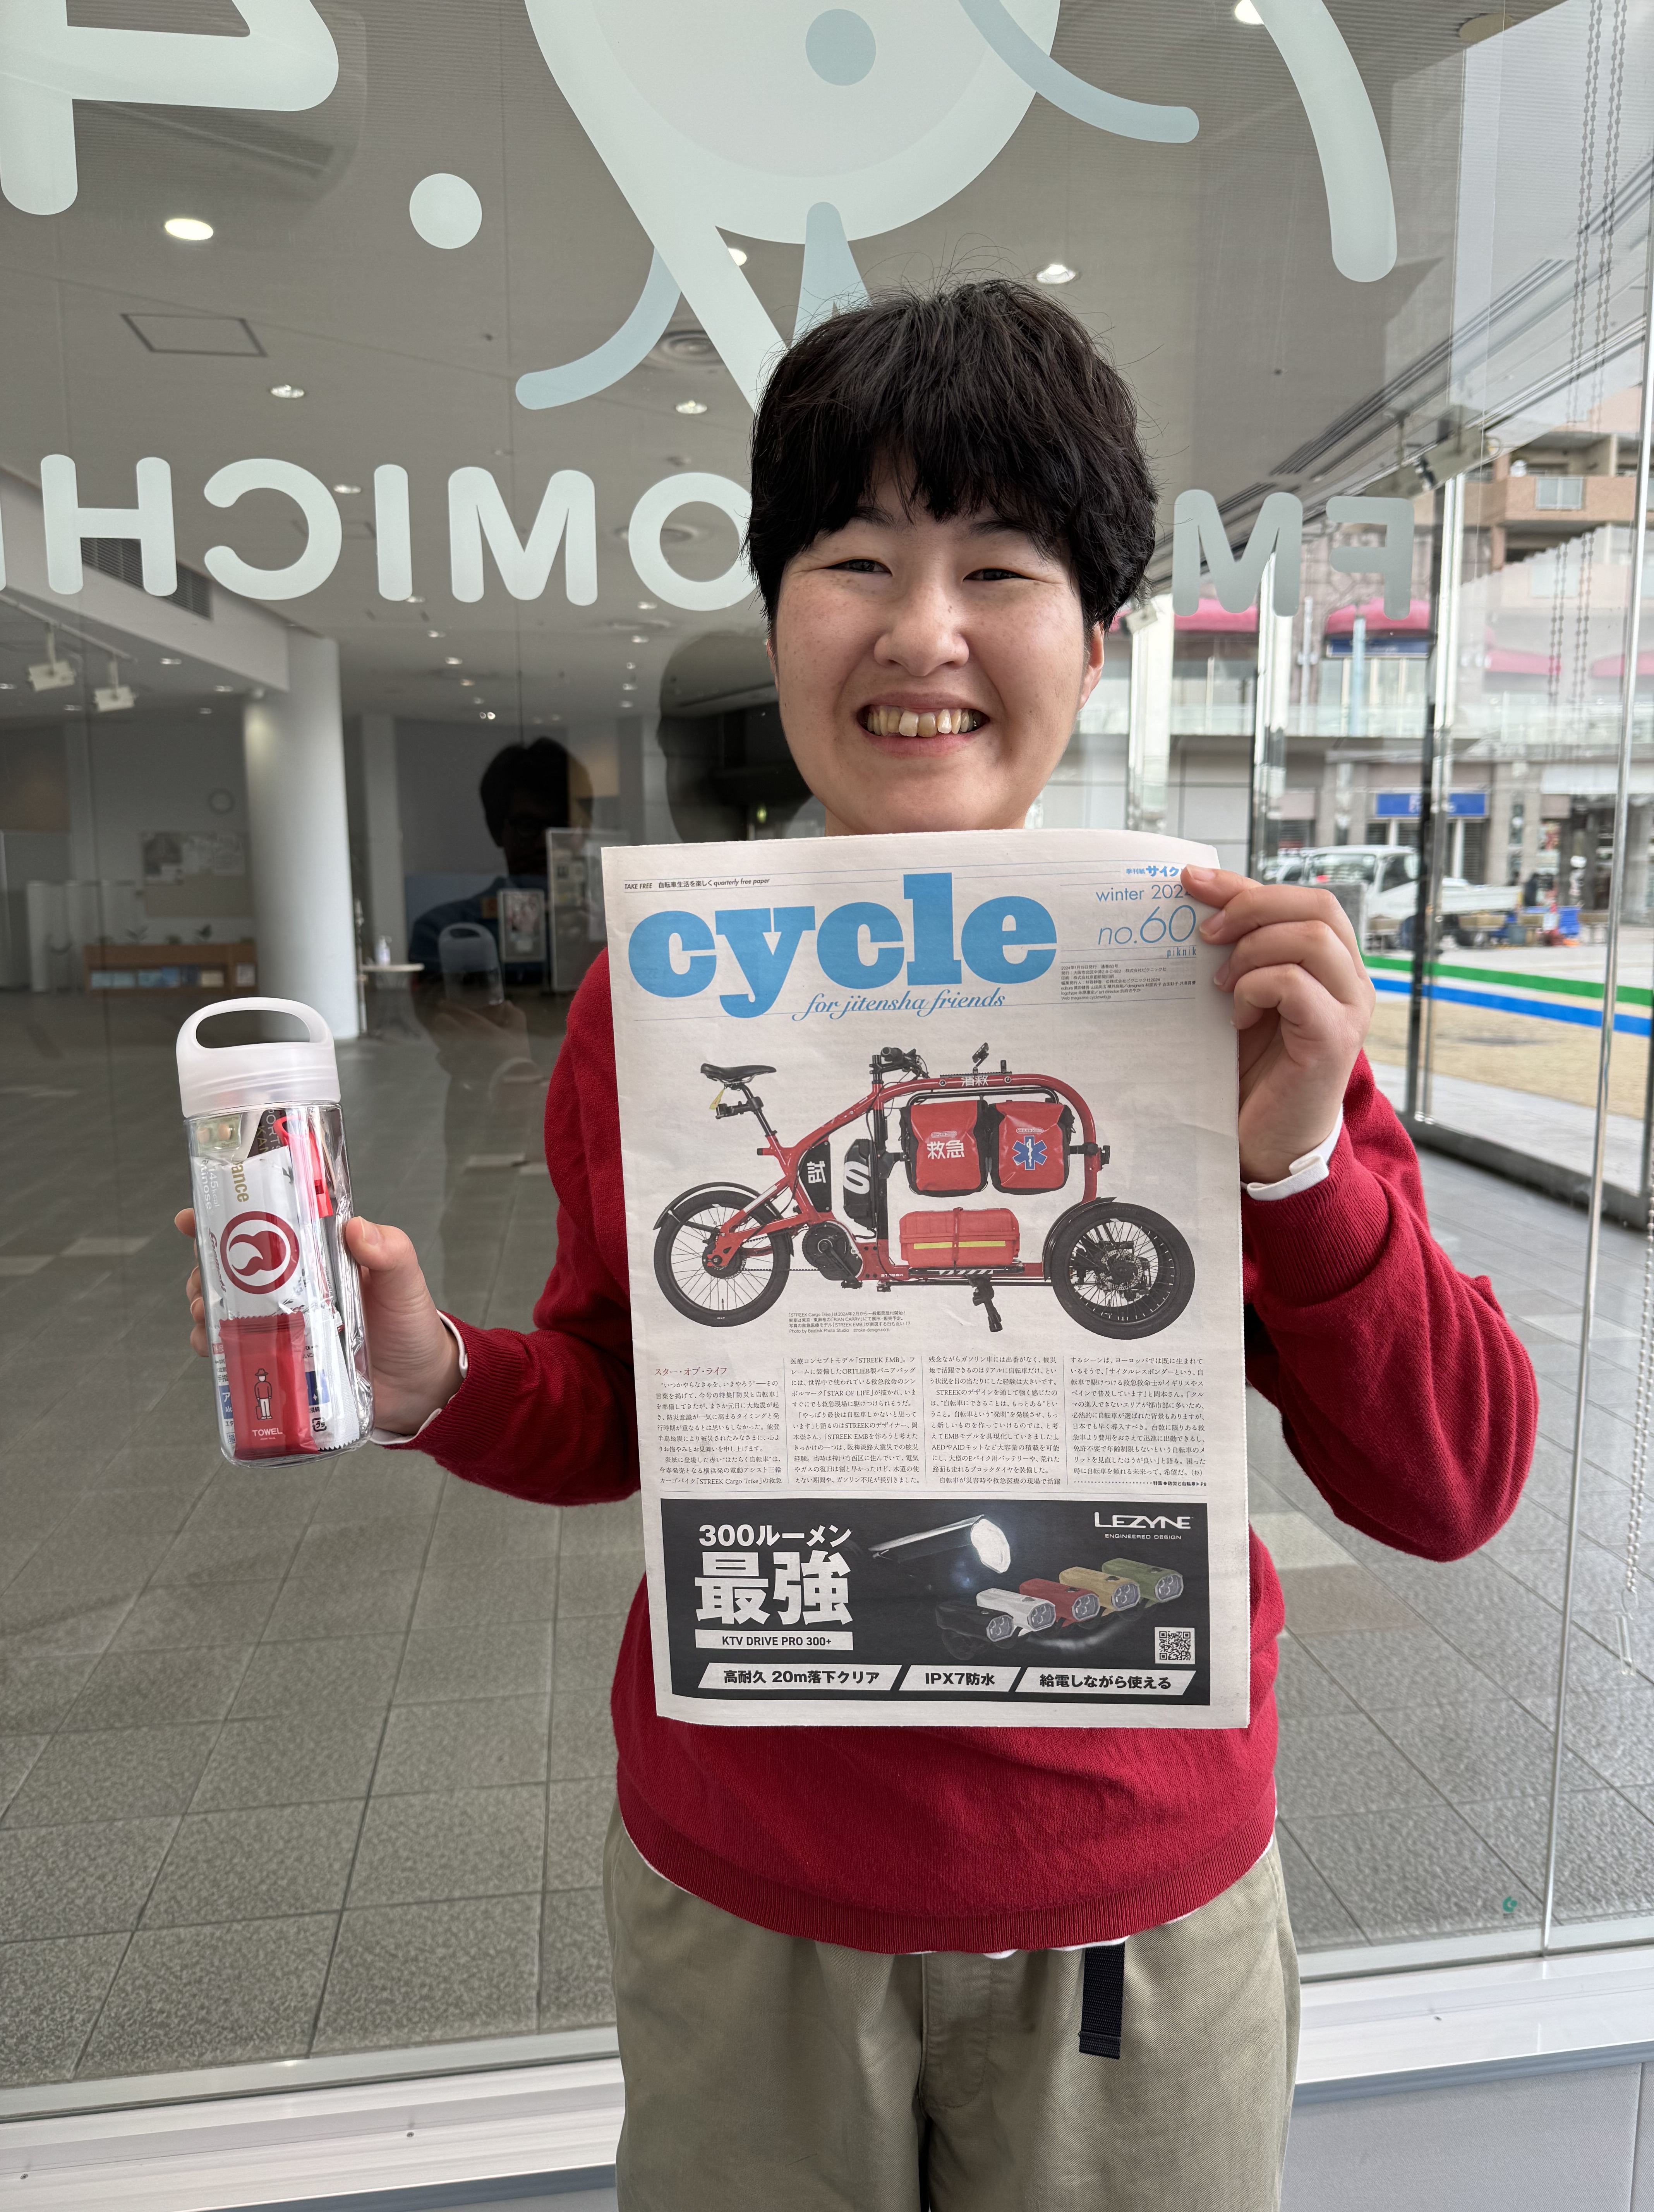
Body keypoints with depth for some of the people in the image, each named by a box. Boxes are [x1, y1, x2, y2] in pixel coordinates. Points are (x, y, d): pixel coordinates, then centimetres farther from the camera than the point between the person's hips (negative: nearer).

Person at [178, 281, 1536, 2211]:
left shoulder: (1230, 991, -12)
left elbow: (1444, 1495, -11)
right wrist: (429, 1377, -16)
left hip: (1135, 1906, 0)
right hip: (737, 1894, 1)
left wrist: (1302, 1161, -26)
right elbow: (619, 1410, 3)